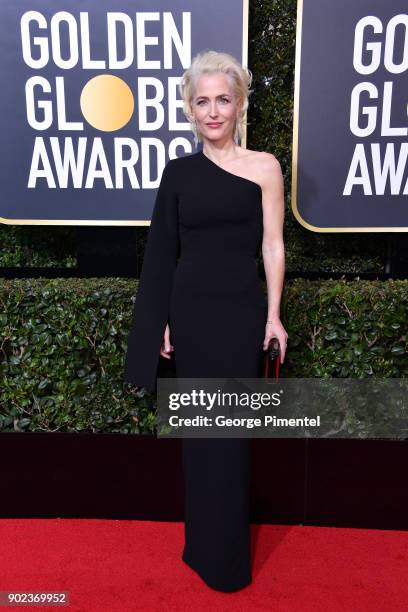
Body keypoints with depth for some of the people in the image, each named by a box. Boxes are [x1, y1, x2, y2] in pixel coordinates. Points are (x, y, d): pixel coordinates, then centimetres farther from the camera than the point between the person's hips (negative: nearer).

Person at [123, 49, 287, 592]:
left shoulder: (263, 166, 0)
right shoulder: (179, 171, 6)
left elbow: (273, 246, -1)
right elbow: (163, 253, 6)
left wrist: (273, 315, -5)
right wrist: (161, 320, 3)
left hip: (241, 311, -2)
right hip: (190, 311, 3)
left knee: (230, 433, 6)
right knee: (198, 429, 13)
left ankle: (227, 557, 27)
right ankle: (202, 544, 35)